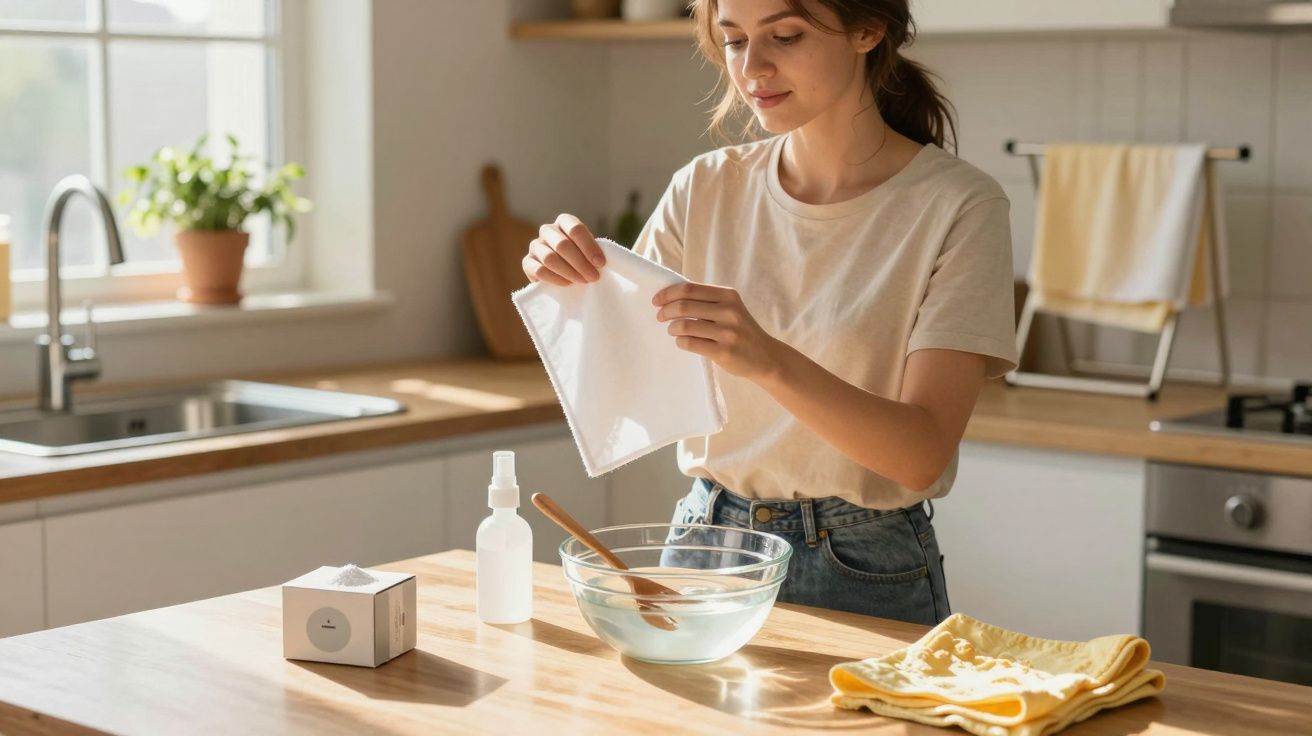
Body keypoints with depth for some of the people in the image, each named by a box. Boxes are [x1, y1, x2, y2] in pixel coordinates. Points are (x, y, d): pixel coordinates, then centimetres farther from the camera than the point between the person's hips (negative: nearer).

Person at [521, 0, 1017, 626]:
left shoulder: (957, 205, -13)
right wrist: (573, 288, -20)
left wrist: (768, 359, -35)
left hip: (861, 573, -4)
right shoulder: (705, 188, 0)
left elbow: (923, 453, -21)